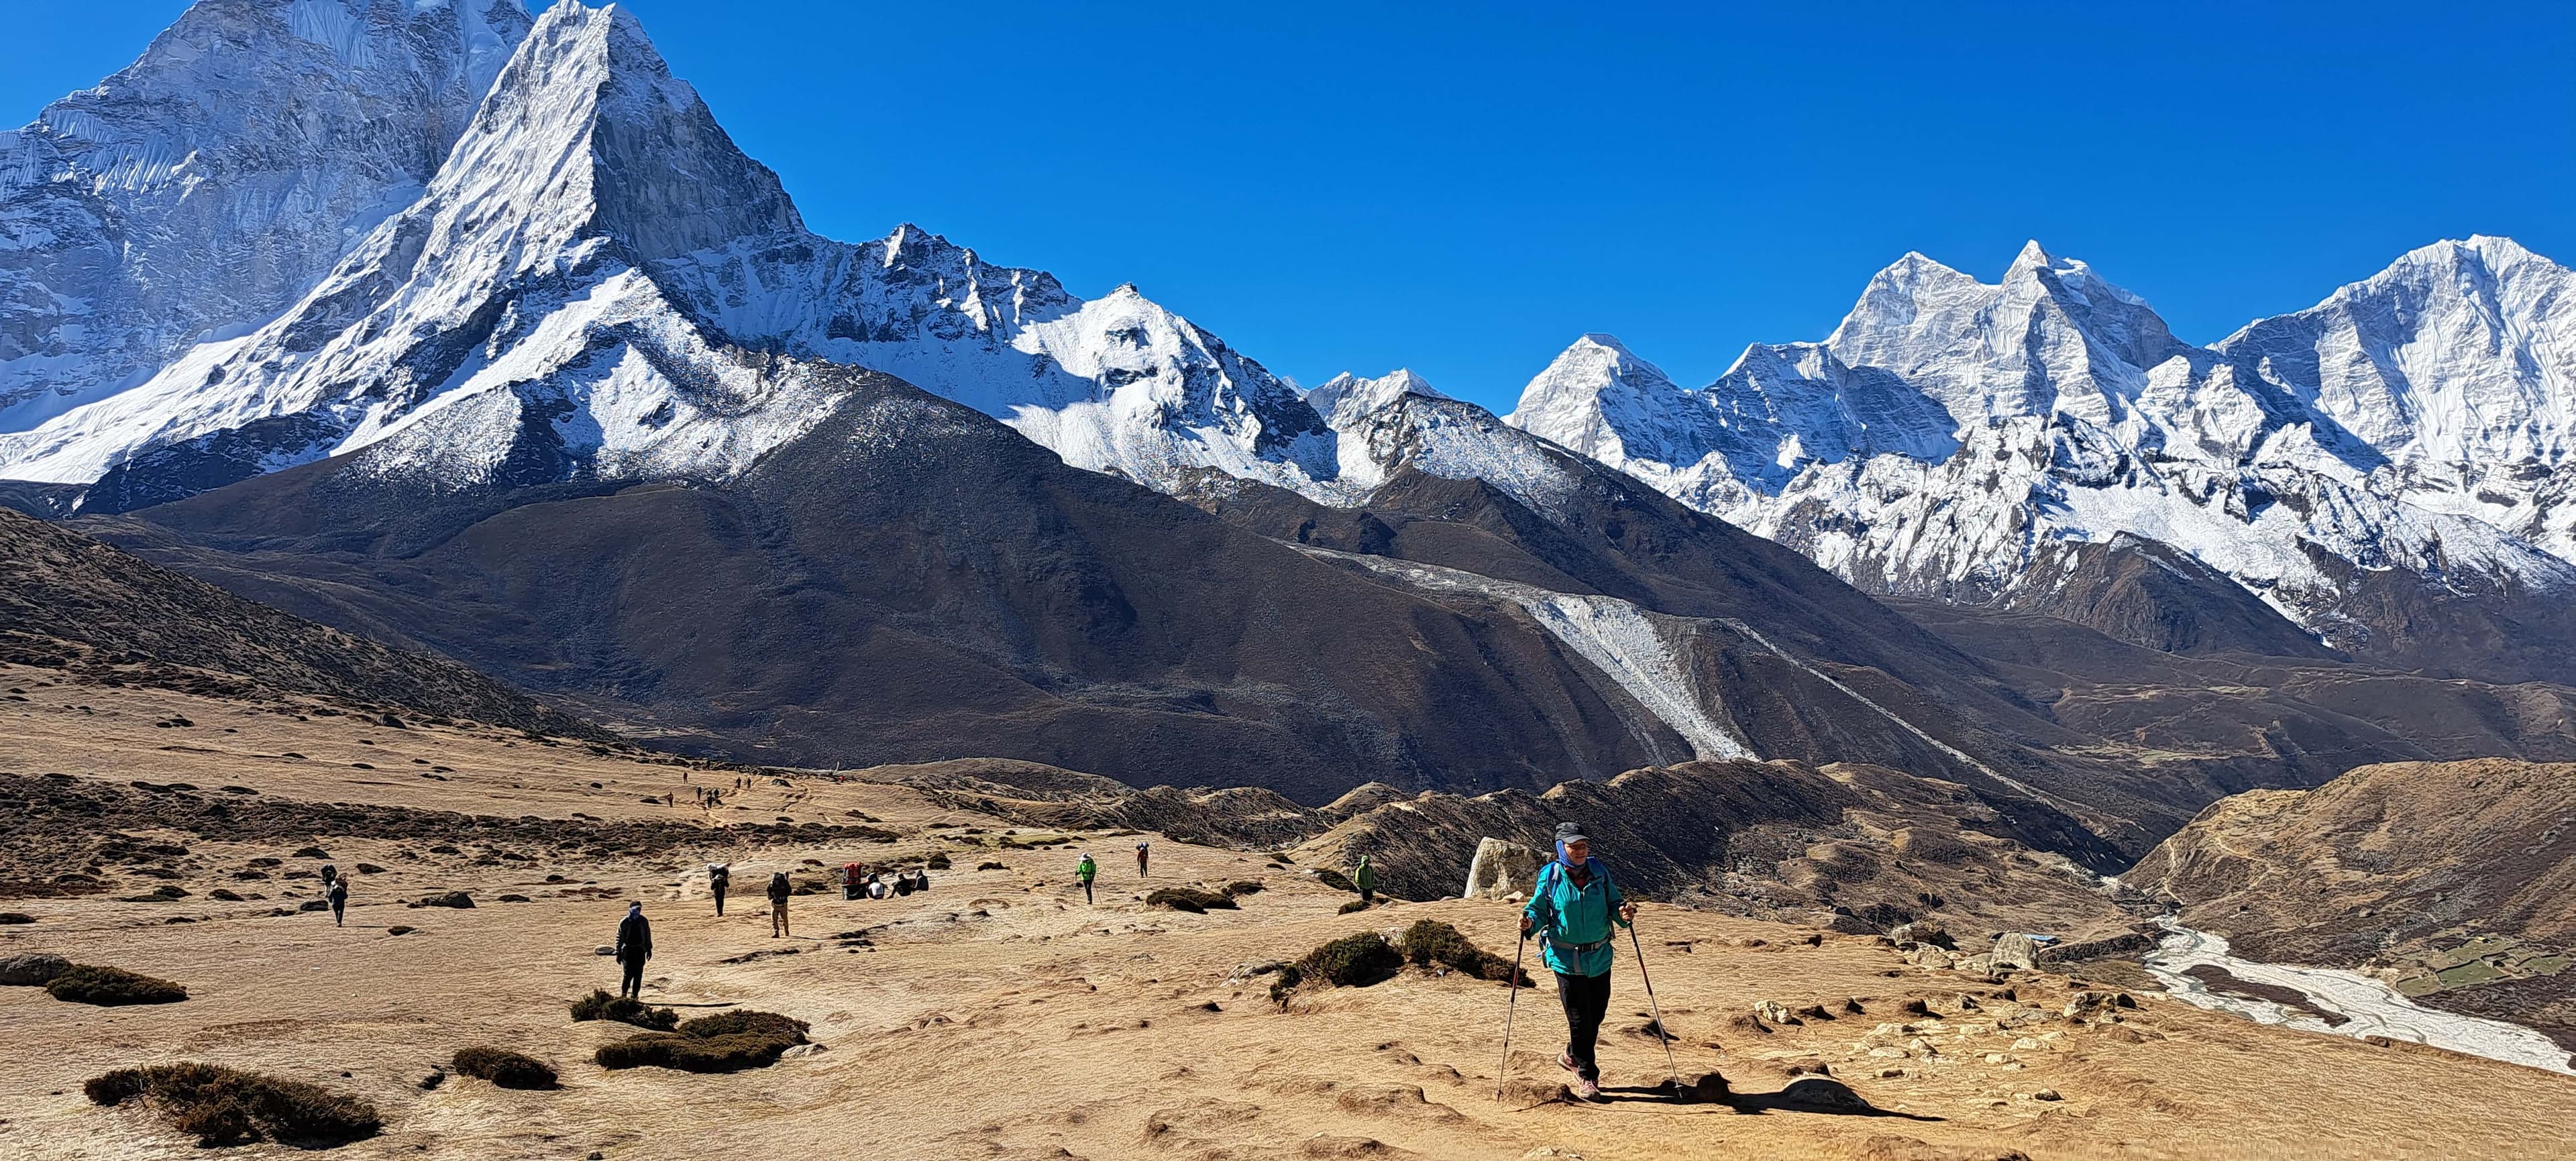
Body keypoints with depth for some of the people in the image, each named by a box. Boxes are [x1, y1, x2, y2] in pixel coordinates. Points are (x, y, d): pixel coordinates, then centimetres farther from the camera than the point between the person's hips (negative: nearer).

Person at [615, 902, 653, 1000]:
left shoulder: (643, 921, 3)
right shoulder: (624, 922, -6)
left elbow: (647, 936, 12)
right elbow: (619, 938, -3)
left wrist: (649, 949, 14)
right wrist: (619, 953, -6)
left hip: (640, 951, 3)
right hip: (628, 950, -3)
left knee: (638, 974, 3)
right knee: (629, 974, -8)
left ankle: (635, 995, 13)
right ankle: (623, 993, 9)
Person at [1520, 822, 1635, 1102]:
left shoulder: (1599, 872, 0)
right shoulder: (1549, 878, -6)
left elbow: (1614, 902, 6)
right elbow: (1539, 909, -1)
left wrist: (1623, 913, -15)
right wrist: (1530, 922, -22)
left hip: (1600, 957, 3)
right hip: (1566, 960, -3)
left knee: (1596, 1014, 14)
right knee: (1579, 1018, 0)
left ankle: (1572, 1056, 39)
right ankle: (1586, 1075, 15)